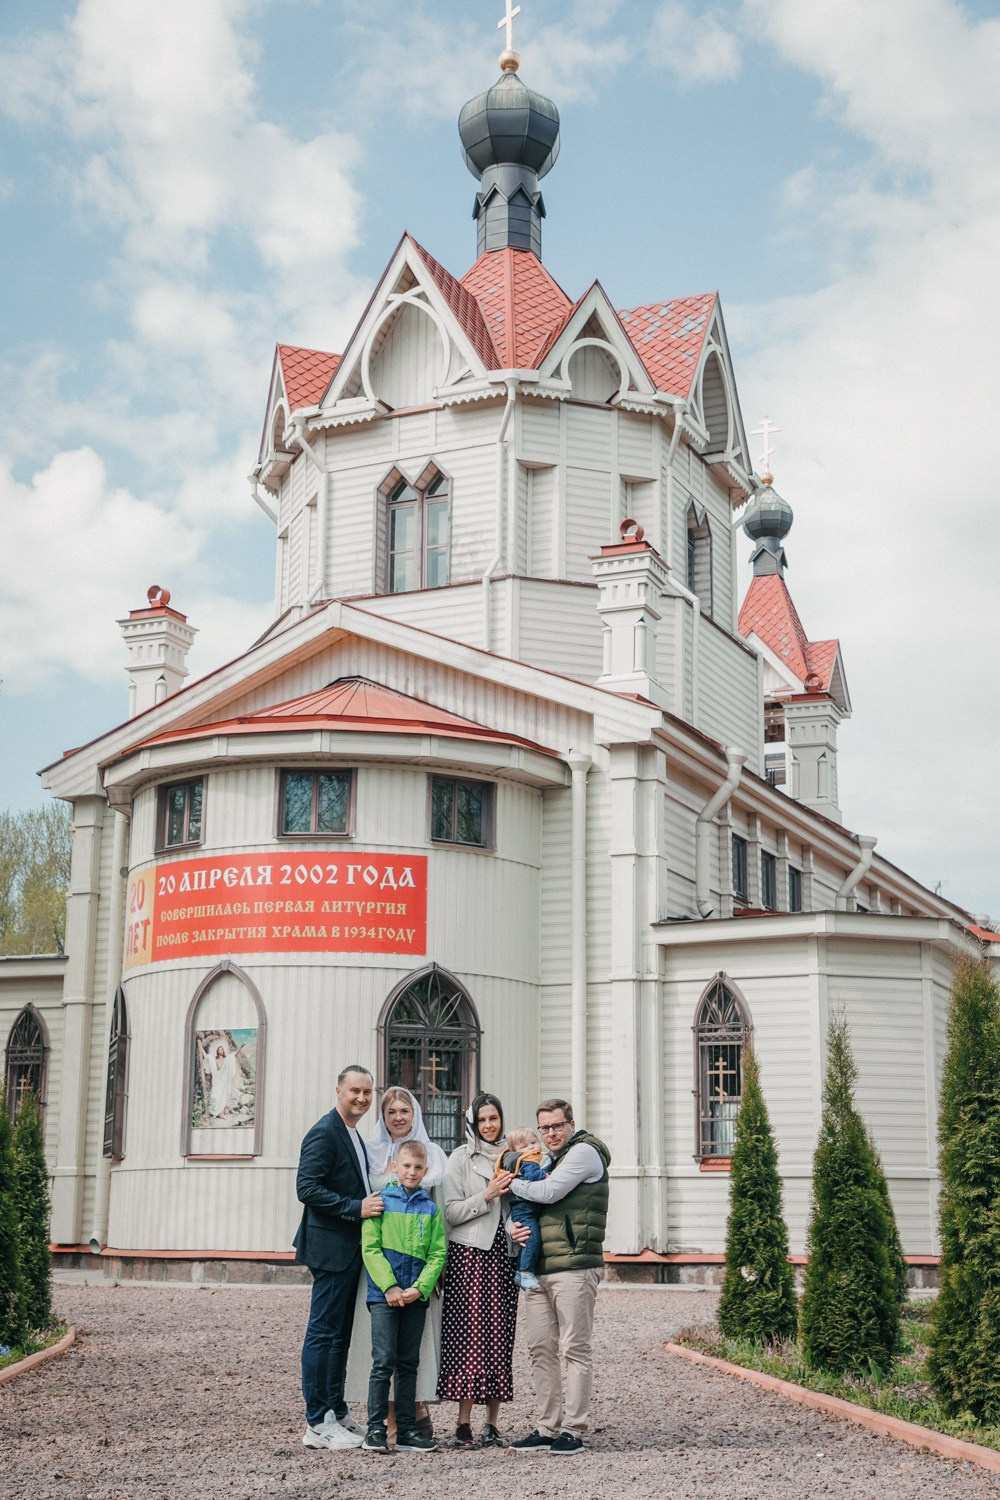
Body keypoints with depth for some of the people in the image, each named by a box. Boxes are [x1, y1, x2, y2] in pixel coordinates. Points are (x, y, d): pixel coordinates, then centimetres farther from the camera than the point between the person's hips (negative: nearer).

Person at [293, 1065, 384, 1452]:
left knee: (339, 1334, 14)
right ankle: (318, 1424, -1)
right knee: (323, 1333, -5)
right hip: (330, 1248, -10)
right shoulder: (324, 1133, -13)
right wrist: (357, 1208, -23)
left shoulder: (354, 1136, 18)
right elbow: (307, 1188, -21)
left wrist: (371, 1202, 8)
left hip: (350, 1250, 10)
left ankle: (336, 1413, 22)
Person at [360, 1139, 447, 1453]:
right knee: (383, 1362, -6)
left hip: (416, 1297, 3)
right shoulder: (380, 1202, 0)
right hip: (383, 1295, -3)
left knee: (408, 1364, 10)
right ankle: (375, 1429, 1)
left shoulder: (431, 1209, 8)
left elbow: (438, 1254, 4)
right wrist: (389, 1286, -15)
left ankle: (407, 1429, 15)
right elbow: (370, 1248, -6)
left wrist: (419, 1288, -11)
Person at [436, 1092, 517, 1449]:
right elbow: (451, 1212, -3)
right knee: (470, 1335, -7)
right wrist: (486, 1197, -12)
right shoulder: (461, 1158, 4)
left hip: (503, 1255, 3)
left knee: (499, 1338, 1)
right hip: (469, 1255, -3)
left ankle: (492, 1425, 6)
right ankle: (464, 1424, -3)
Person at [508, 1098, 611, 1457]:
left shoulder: (584, 1152, -3)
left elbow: (548, 1193, -13)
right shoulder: (549, 1162, 24)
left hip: (573, 1266, -8)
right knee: (541, 1349, 7)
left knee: (575, 1348, -5)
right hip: (538, 1268, 9)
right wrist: (514, 1228, 3)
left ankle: (573, 1429, -2)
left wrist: (511, 1182, 3)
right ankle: (547, 1427, 13)